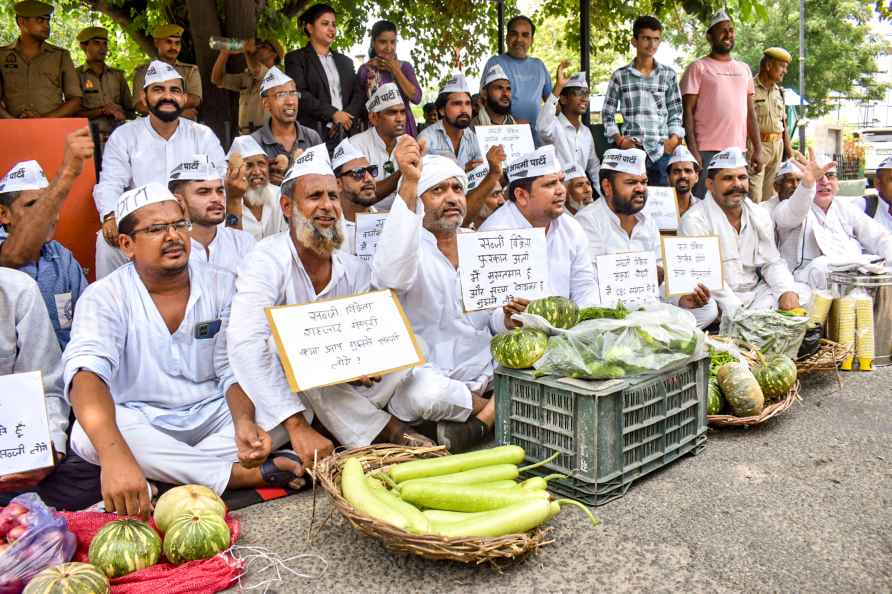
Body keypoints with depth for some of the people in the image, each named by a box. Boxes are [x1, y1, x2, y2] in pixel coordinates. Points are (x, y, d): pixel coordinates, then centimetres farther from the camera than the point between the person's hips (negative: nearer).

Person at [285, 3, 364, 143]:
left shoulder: (345, 61, 23)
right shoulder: (296, 58, 7)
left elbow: (357, 93, 14)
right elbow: (299, 94, -7)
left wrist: (347, 116, -6)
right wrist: (333, 113, -12)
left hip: (347, 133, 4)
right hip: (314, 133, -4)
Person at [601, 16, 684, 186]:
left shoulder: (668, 74, 10)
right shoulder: (620, 76, 6)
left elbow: (675, 111, 12)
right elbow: (607, 114, 9)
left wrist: (675, 138, -3)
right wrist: (618, 139, -3)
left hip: (662, 151, 1)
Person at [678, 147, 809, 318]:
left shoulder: (760, 215, 8)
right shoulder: (694, 220, -14)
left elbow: (772, 263, 9)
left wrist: (788, 291, -12)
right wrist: (739, 314, -27)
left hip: (756, 291, 6)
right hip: (717, 299, -6)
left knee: (802, 292, -9)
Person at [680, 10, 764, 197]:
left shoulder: (744, 69, 18)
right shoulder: (698, 68, 1)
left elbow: (750, 112, 18)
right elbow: (687, 112, -5)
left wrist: (757, 149, 9)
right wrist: (693, 151, -14)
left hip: (738, 152, 5)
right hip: (707, 152, -5)